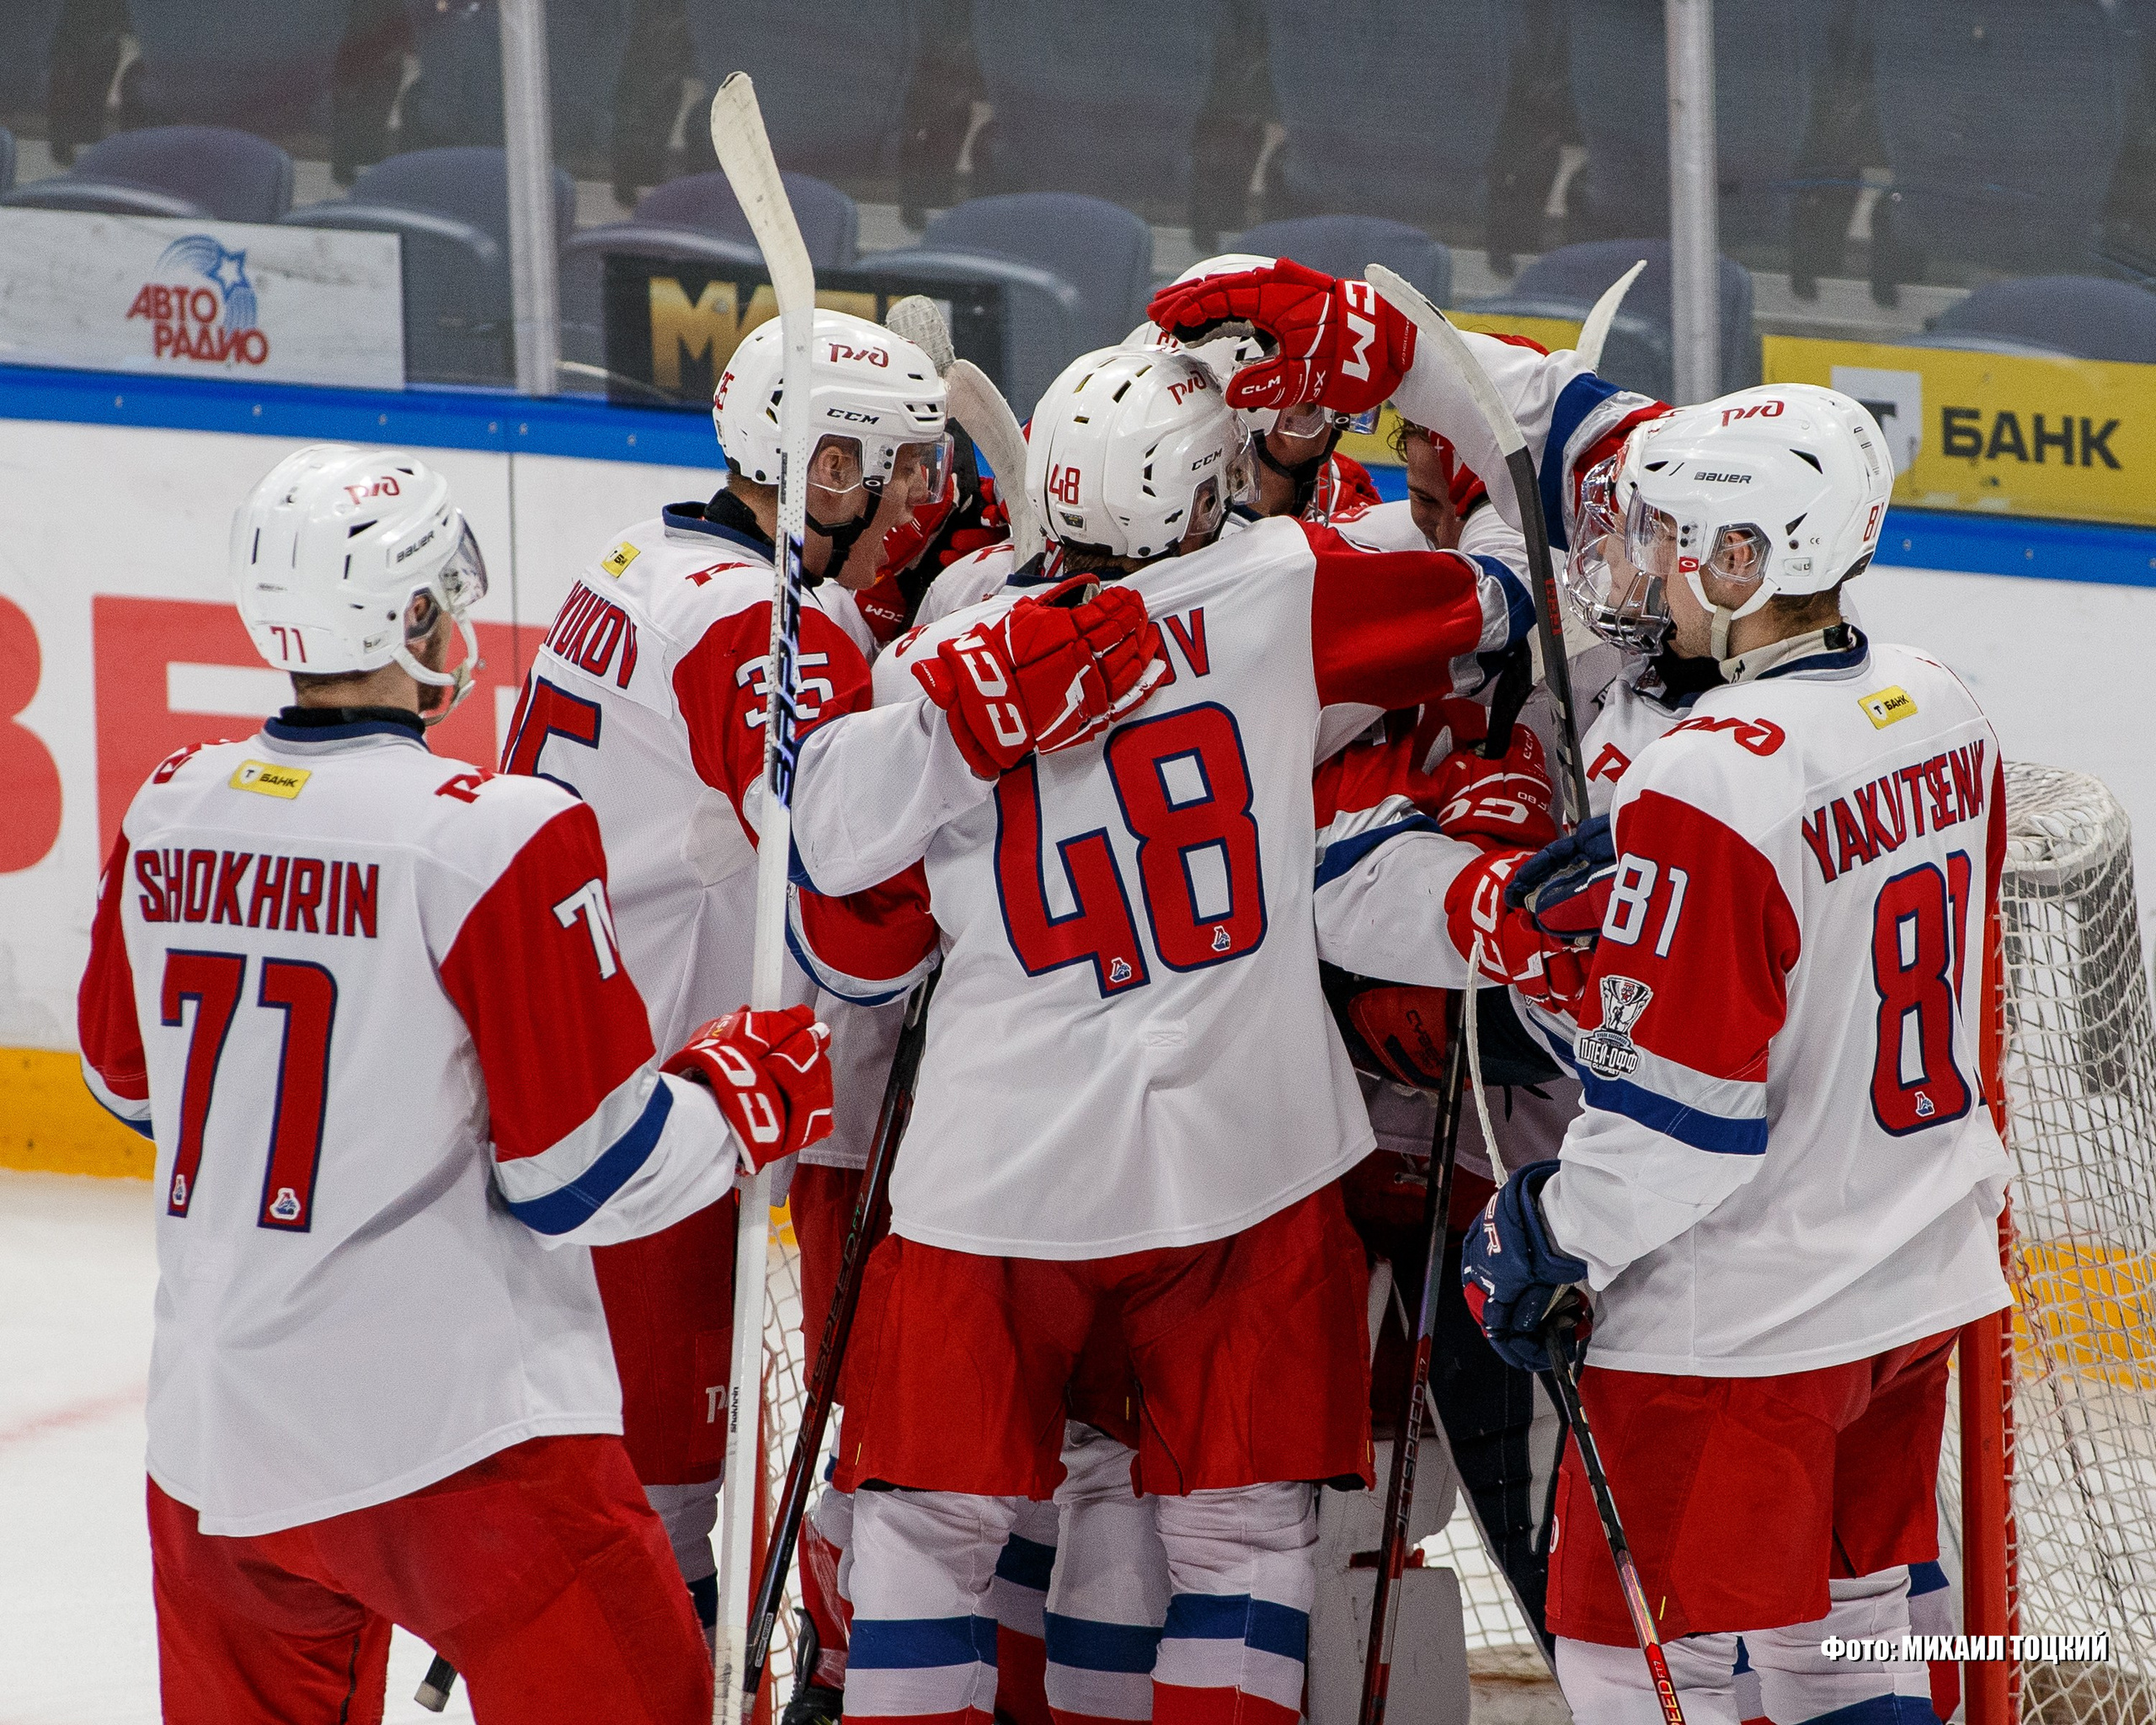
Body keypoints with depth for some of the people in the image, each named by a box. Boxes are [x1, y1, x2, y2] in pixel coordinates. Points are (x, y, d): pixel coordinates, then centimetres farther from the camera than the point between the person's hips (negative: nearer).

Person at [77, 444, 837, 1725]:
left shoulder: (171, 814, 4)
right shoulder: (501, 838, -15)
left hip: (214, 1418, 7)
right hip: (460, 1435, -7)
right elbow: (584, 1180, -12)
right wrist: (752, 1095, 5)